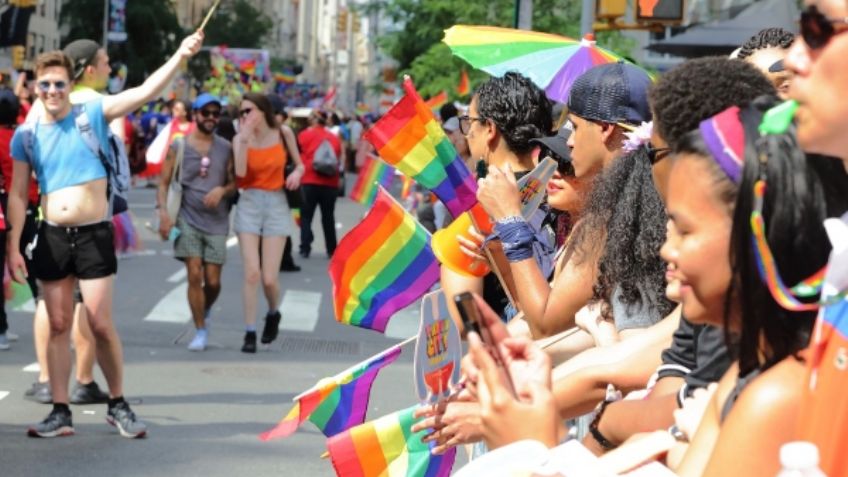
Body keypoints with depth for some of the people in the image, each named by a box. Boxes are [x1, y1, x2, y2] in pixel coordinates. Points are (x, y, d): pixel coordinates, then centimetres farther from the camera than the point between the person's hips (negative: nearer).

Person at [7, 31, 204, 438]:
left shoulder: (92, 115, -2)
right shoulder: (26, 135, 4)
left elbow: (145, 92, -12)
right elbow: (17, 194, 6)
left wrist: (181, 56, -24)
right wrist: (12, 247, -1)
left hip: (94, 235, -2)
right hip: (52, 237, 3)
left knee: (100, 324, -3)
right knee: (58, 325, 6)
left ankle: (118, 405, 14)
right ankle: (61, 412, 12)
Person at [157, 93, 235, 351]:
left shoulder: (225, 148, 6)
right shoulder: (178, 146, 1)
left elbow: (234, 183, 9)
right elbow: (164, 183, 1)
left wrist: (222, 190, -13)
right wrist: (163, 213, -12)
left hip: (216, 221, 2)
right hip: (188, 219, -2)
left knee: (213, 281, 2)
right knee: (194, 275, -10)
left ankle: (205, 313, 34)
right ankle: (200, 331, 0)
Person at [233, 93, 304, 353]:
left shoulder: (281, 134, 1)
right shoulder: (240, 138, -3)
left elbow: (299, 163, 14)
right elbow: (240, 172, -18)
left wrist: (297, 172, -8)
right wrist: (244, 139, -23)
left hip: (276, 204, 0)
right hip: (249, 204, 0)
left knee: (269, 277, -4)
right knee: (251, 273, -8)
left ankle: (273, 314, 28)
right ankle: (250, 333, 2)